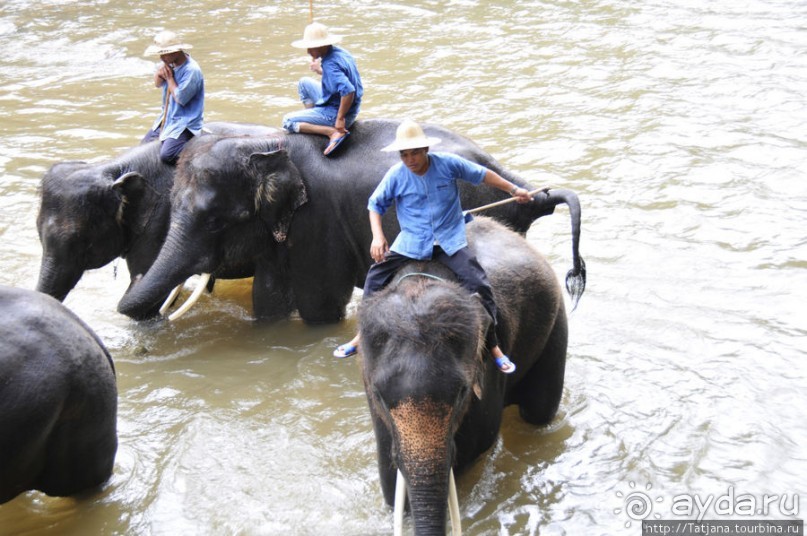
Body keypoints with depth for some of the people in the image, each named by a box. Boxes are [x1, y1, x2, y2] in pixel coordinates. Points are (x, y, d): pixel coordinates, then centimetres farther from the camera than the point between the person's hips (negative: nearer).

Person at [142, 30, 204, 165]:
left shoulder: (192, 70, -23)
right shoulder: (169, 63, 3)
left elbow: (180, 98, -24)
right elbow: (157, 83, 15)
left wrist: (169, 77, -12)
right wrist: (160, 73, -8)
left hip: (185, 122, -9)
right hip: (167, 117, 9)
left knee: (166, 155, -26)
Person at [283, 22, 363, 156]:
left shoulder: (330, 64, -28)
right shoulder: (339, 52, 2)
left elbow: (349, 91, -39)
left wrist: (340, 119, -31)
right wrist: (321, 71, 9)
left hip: (335, 112, -10)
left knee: (288, 121, -7)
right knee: (304, 82, 23)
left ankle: (334, 132, -17)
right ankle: (313, 122, 18)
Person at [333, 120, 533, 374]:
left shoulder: (447, 163, -10)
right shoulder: (396, 175, -7)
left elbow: (482, 174, 4)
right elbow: (376, 204, 4)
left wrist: (514, 189, 10)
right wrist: (377, 236, -10)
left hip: (450, 241, -2)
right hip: (411, 242, 2)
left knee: (479, 285, -17)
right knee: (375, 277, -3)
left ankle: (493, 346, -4)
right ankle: (362, 335, 13)